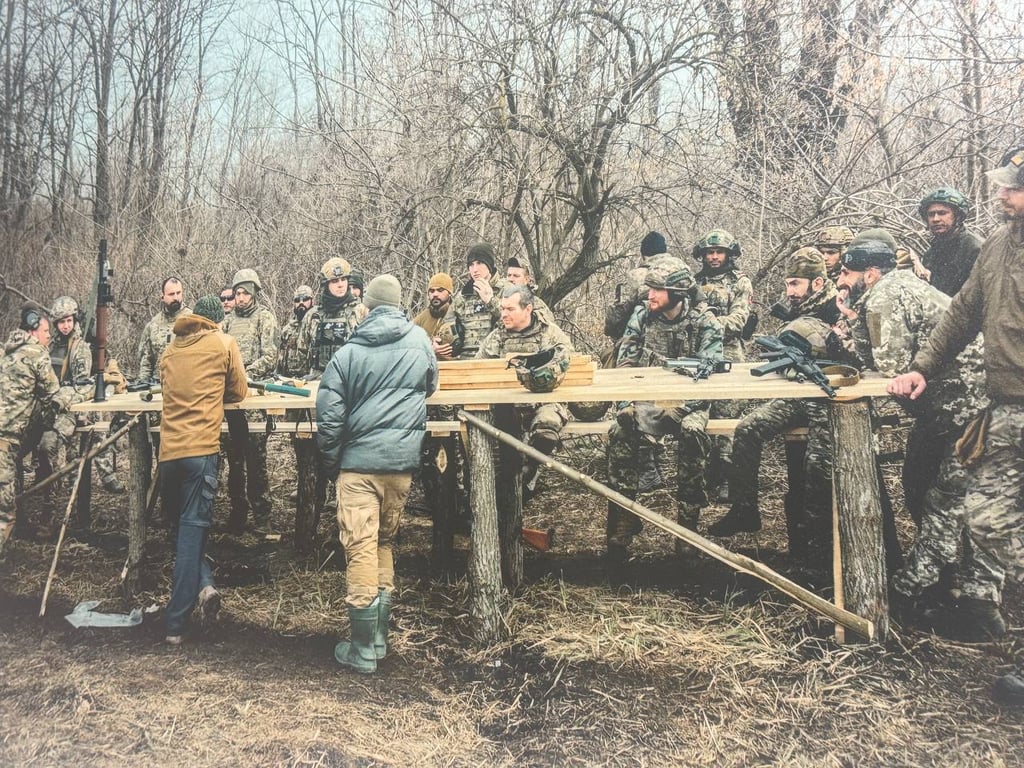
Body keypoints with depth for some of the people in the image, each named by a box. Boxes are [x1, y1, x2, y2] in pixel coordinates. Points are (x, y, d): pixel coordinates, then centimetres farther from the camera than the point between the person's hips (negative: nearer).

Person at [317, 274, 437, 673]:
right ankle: (379, 637, 22)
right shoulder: (420, 340, 3)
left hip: (359, 461, -3)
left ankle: (363, 650, 3)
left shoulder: (348, 352, -3)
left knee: (361, 549, -1)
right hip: (403, 461, 3)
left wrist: (331, 464, 7)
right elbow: (430, 386, 21)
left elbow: (329, 417, -5)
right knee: (385, 543, 17)